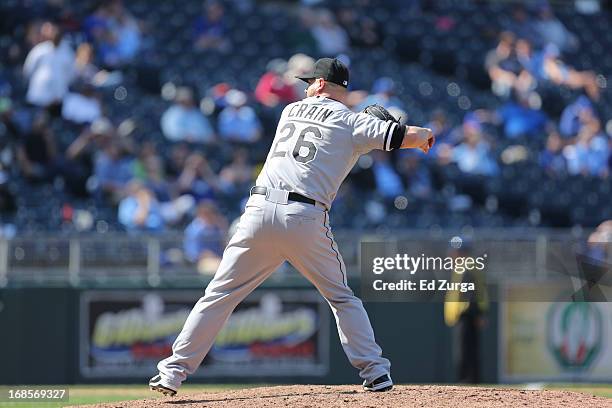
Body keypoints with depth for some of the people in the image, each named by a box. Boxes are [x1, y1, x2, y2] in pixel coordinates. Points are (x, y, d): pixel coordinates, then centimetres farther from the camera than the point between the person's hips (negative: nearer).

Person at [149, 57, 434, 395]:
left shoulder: (291, 110, 22)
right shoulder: (350, 122, 8)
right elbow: (405, 136, 3)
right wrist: (424, 136, 25)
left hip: (259, 213, 2)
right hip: (306, 218, -2)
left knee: (220, 294, 6)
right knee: (341, 298, 14)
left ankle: (174, 371, 2)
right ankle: (375, 371, 6)